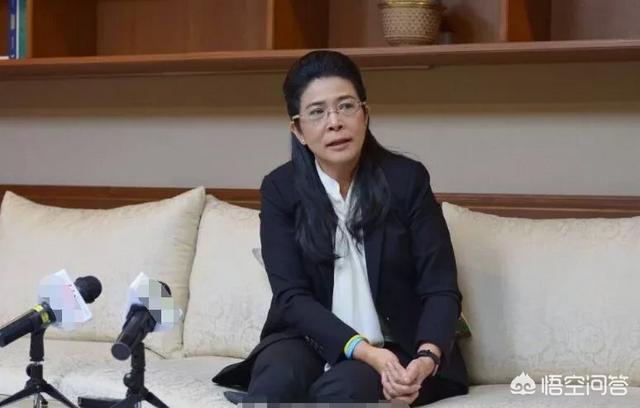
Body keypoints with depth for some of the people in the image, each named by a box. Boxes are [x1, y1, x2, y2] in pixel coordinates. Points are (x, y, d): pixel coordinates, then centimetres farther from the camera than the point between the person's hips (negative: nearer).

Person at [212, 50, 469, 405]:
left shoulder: (407, 179, -5)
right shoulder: (280, 189, -3)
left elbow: (441, 289, -8)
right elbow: (292, 296, -10)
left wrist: (427, 358, -30)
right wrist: (365, 351, -26)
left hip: (396, 347, -1)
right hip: (310, 340, 1)